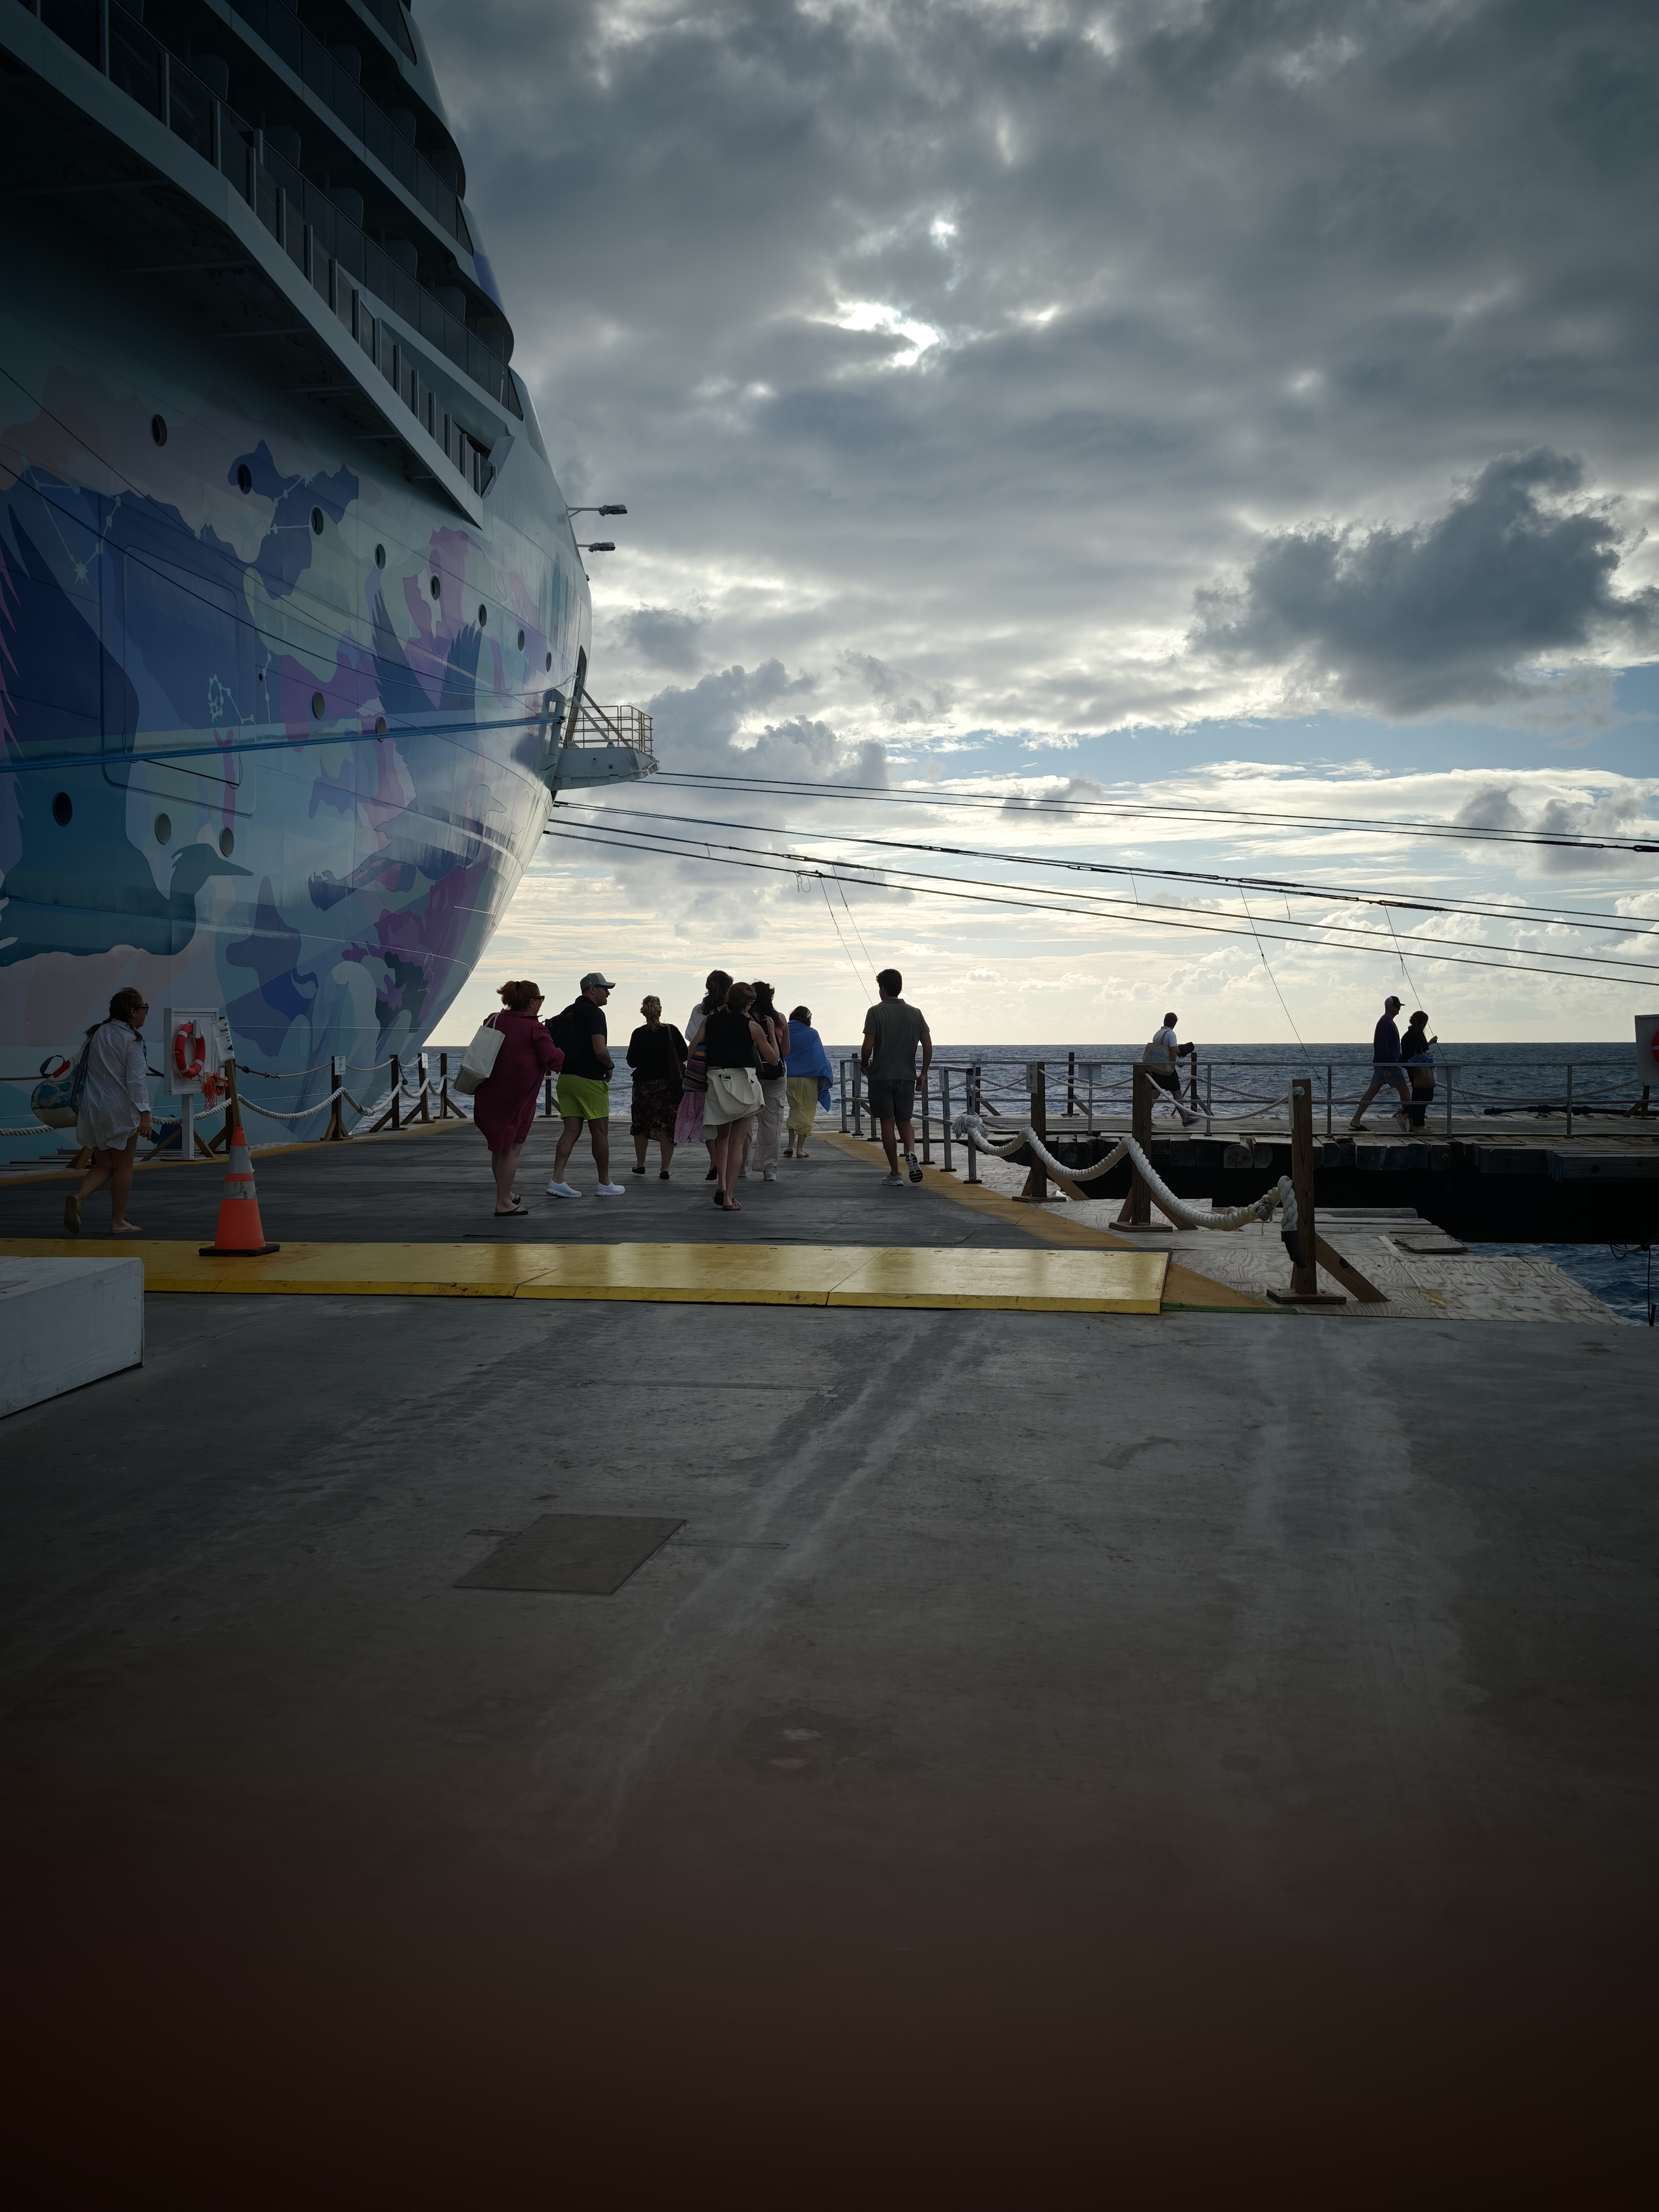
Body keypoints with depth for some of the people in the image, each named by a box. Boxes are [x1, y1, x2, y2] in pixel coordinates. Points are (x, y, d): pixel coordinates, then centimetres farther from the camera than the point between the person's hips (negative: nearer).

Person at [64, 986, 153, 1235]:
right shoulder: (131, 1039, -11)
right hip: (121, 1110, -6)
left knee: (104, 1166, 13)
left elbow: (82, 1068, 15)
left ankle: (78, 1198, -13)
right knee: (123, 1166, 6)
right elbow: (136, 1079, -16)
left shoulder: (96, 1034, 10)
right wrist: (144, 1113, -14)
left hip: (93, 1109, 6)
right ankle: (118, 1222, 11)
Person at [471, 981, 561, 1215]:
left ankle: (505, 1192, 33)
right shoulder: (534, 1028, -11)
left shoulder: (494, 1021, 5)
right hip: (518, 1097, -6)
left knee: (498, 1147, 19)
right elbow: (554, 1061, -13)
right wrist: (560, 1054, 6)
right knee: (511, 1149, 1)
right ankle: (504, 1203, 3)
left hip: (489, 1095, 6)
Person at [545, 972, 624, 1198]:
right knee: (600, 1132, 3)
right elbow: (600, 1050, -23)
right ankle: (605, 1184, 11)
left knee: (571, 1130, 5)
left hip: (566, 1077, 8)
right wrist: (610, 1066, -4)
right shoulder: (594, 1013, -13)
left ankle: (557, 1181, -6)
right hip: (590, 1080, -8)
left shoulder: (568, 1012, 14)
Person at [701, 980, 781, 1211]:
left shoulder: (710, 1022, 4)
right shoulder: (752, 1027, -4)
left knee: (722, 1136, 22)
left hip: (716, 1082, 3)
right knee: (737, 1141, 3)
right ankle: (728, 1198, -2)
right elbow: (774, 1060, 4)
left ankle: (721, 1183, 2)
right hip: (744, 1083, -3)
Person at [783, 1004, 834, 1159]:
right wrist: (827, 1077, 0)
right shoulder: (812, 1034, -8)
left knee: (795, 1110, 17)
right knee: (806, 1113, 4)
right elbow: (820, 1058, -7)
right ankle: (800, 1149, 2)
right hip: (808, 1079, -4)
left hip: (789, 1078, 4)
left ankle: (790, 1146, 10)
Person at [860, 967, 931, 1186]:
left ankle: (895, 1173, 4)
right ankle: (911, 1153, -14)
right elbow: (928, 1046, 0)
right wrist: (923, 1074, 10)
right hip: (907, 1076, 3)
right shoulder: (915, 1013, 4)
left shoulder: (876, 1012, -7)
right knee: (905, 1120, 15)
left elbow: (867, 1047, -13)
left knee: (888, 1123, 3)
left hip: (881, 1076, -3)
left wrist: (865, 1065, 7)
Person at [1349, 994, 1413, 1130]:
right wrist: (1387, 1068, -23)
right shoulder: (1385, 1024, -14)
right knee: (1404, 1089, -1)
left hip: (1383, 1065, 10)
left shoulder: (1388, 1023, 19)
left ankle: (1356, 1121, 1)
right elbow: (1383, 1047, -20)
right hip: (1387, 1064, -10)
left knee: (1372, 1092, 5)